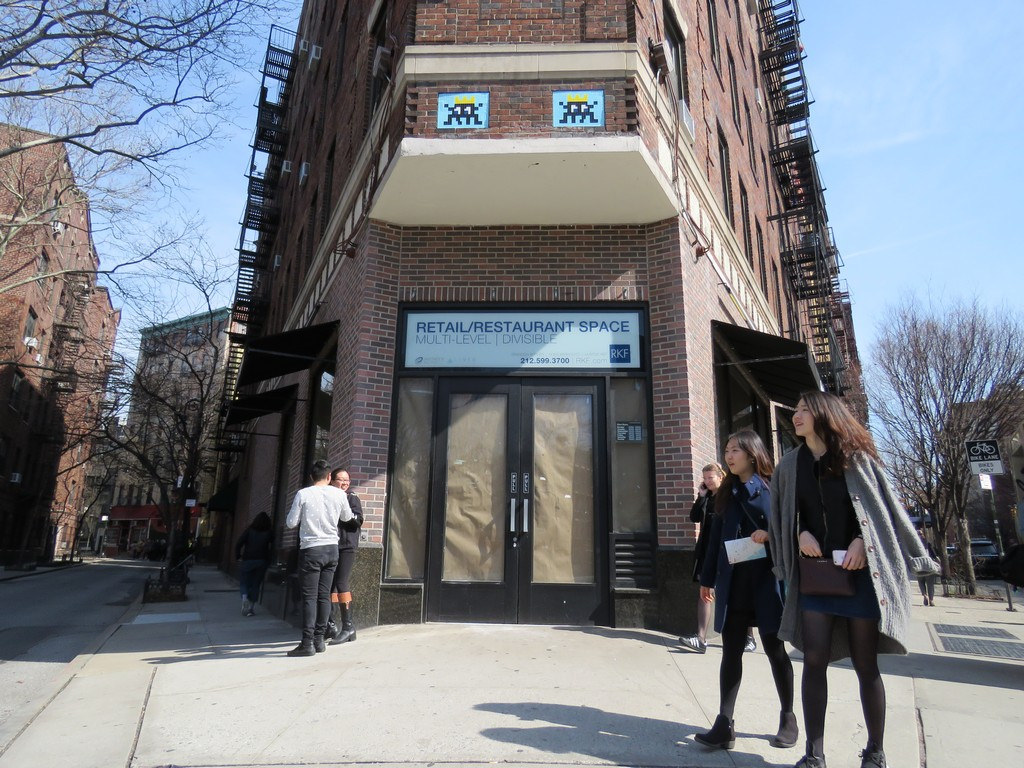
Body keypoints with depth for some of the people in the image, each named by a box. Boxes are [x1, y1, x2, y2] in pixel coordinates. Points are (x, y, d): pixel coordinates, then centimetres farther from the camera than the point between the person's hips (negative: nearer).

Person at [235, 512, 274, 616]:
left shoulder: (249, 530, 1)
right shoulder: (269, 533, 2)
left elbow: (238, 544, -6)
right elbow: (272, 548, -1)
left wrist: (238, 557, 2)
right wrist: (268, 561, 7)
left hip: (247, 560, -1)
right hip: (262, 561, 1)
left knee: (244, 582, 12)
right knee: (256, 584, 11)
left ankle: (244, 597, -17)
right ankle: (251, 608, 10)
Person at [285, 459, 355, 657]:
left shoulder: (303, 494, -7)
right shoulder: (339, 494, 1)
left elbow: (291, 523, -4)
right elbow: (347, 517, 16)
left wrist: (288, 519, 18)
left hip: (311, 549, -3)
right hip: (332, 548, 4)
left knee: (309, 597, -2)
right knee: (324, 595, 9)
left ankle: (308, 643, -3)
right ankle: (319, 639, 14)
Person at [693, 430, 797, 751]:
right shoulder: (726, 493, 12)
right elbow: (715, 538, 13)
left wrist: (769, 534, -22)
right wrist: (708, 578, 12)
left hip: (767, 580, -4)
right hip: (732, 584, 4)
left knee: (775, 650, 9)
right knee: (731, 651, 4)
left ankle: (788, 720, 28)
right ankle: (724, 726, 8)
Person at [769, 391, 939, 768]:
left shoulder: (856, 458, -1)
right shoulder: (790, 464, 8)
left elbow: (884, 508, 0)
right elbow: (783, 516, 15)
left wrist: (861, 541, -13)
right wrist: (801, 533, -4)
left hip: (860, 572, -2)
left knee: (865, 664, 6)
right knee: (814, 659, -3)